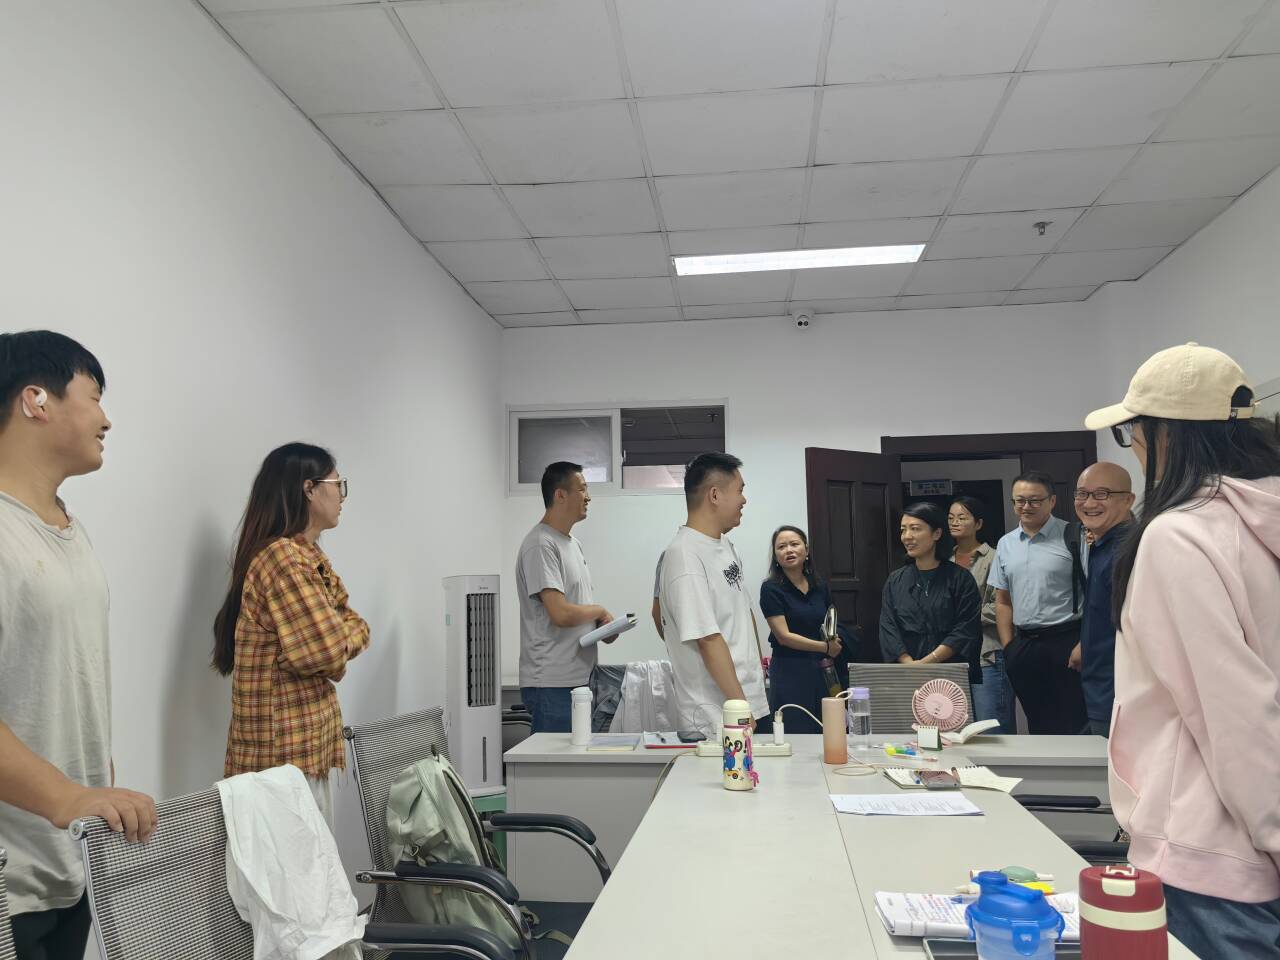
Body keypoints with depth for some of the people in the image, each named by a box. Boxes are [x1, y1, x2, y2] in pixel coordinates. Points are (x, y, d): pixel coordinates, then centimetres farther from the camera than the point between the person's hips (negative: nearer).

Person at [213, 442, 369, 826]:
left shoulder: (308, 557, 14)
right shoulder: (282, 557, -18)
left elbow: (354, 627, 14)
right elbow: (328, 650, -21)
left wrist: (341, 634, -7)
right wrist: (345, 635, -1)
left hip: (307, 748, 10)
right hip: (285, 751, -10)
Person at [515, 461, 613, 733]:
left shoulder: (573, 544, 16)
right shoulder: (541, 545, -15)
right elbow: (561, 613, -22)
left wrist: (602, 624, 3)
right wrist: (600, 611, -5)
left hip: (579, 678, 9)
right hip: (551, 683, -9)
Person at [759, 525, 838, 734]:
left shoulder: (820, 588, 10)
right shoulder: (771, 589, -7)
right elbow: (784, 636, -11)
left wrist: (830, 658, 3)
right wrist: (825, 647, -9)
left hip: (822, 670, 5)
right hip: (790, 672, -5)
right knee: (796, 733, -6)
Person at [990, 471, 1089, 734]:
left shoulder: (1072, 537, -6)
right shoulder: (1006, 544, 11)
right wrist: (1009, 648, 8)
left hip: (1066, 643, -5)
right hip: (1023, 646, 5)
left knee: (1072, 726, 0)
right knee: (1037, 725, 14)